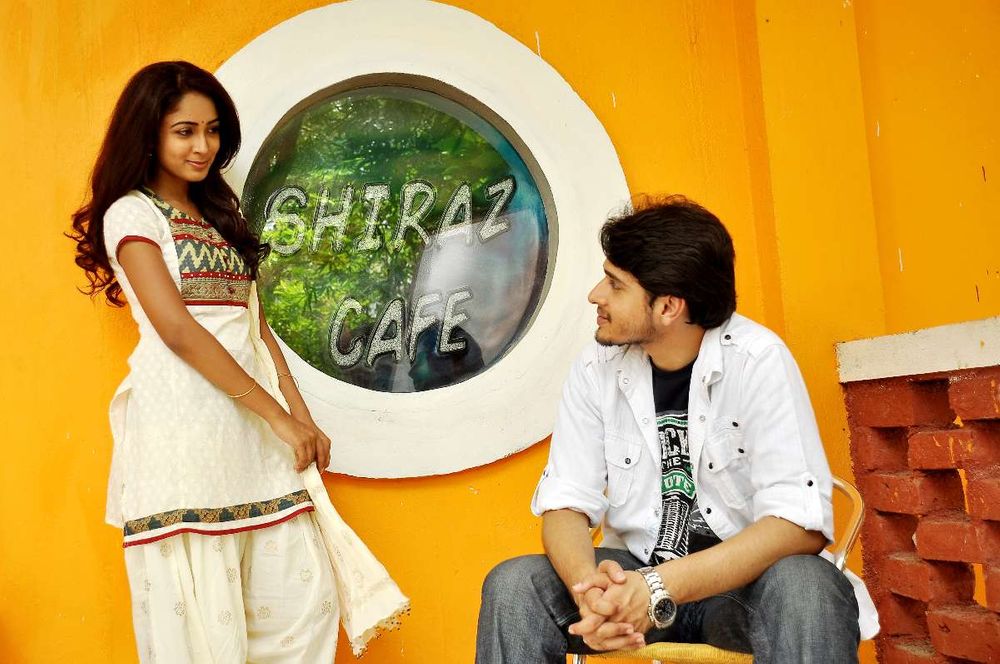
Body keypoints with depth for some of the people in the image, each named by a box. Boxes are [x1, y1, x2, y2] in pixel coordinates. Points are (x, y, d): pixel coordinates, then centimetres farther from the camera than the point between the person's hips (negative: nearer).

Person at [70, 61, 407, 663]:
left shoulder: (220, 214, 22)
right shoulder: (131, 214, 1)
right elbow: (177, 330, -12)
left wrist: (302, 417, 5)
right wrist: (278, 417, -12)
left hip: (251, 427, 7)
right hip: (184, 425, -6)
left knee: (305, 597, 2)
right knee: (197, 610, -3)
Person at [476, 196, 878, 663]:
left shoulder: (758, 360, -15)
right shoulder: (597, 368, -4)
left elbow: (802, 522, -21)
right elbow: (566, 503, -5)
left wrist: (660, 589, -32)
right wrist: (587, 582, -29)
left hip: (743, 578, -3)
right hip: (636, 574, 3)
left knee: (803, 586, -35)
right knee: (513, 584, -20)